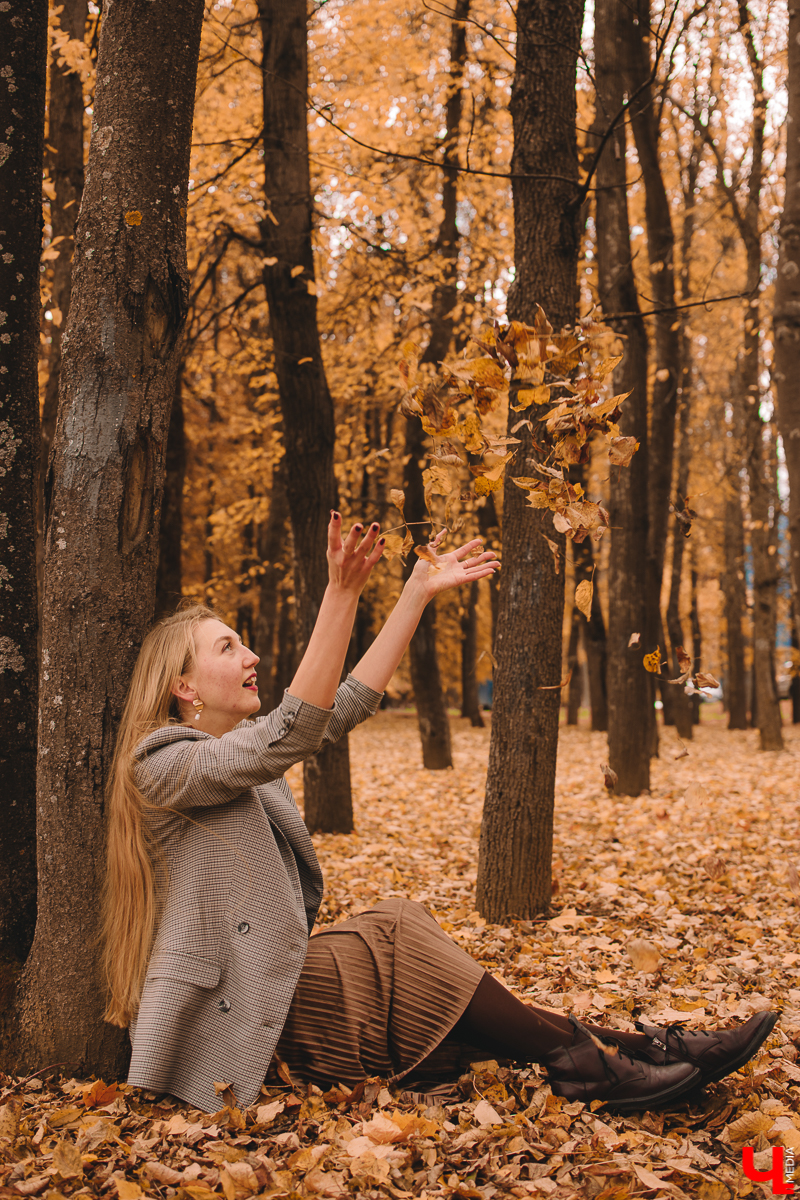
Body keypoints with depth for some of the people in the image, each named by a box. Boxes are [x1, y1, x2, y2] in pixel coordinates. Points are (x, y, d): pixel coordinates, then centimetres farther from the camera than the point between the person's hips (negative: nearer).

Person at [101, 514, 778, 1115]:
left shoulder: (236, 742, 13)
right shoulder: (165, 765, -15)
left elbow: (341, 709, 7)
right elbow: (291, 735, -30)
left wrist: (420, 591, 2)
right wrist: (342, 594, -37)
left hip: (272, 973, 8)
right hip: (231, 1005, -8)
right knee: (393, 937, -21)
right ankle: (580, 1058, -16)